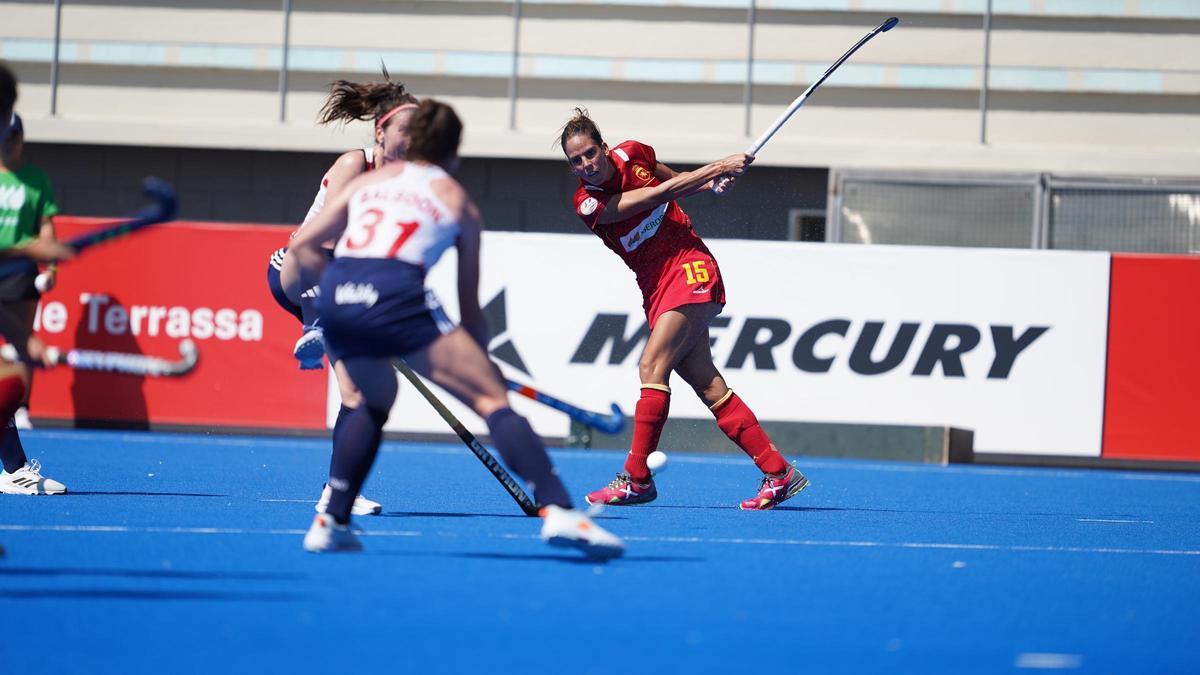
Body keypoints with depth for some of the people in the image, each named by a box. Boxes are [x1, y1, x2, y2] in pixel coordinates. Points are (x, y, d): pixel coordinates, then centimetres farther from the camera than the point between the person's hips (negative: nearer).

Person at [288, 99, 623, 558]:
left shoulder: (368, 182, 28)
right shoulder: (458, 202, 21)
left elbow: (300, 247, 22)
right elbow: (470, 311, 23)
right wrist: (479, 361, 36)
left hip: (335, 297, 5)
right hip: (396, 296, -5)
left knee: (375, 400, 31)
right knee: (492, 399, -4)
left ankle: (331, 522, 24)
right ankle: (558, 511, -20)